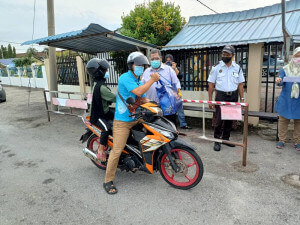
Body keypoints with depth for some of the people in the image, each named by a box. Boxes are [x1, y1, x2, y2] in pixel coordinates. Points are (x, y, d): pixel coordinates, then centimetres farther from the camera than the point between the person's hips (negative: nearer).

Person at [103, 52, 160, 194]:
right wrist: (152, 80, -18)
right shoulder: (125, 77, -12)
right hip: (122, 121, -9)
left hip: (136, 119, 9)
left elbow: (142, 99, 14)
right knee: (117, 150, -11)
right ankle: (108, 181, 2)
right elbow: (138, 92, -27)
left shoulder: (139, 81, 17)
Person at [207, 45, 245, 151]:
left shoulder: (237, 68, 8)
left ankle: (226, 138, 24)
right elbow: (211, 84, -1)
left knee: (230, 119, 10)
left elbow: (240, 84, 10)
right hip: (221, 96, -3)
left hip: (233, 96, 3)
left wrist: (242, 99, 3)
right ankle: (217, 141, 5)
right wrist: (210, 100, -6)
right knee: (219, 119, -6)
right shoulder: (216, 67, 0)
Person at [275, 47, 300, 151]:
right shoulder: (285, 69, 4)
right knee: (283, 120, 4)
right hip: (286, 100, 0)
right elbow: (281, 82, -5)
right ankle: (282, 140, 16)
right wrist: (279, 81, -29)